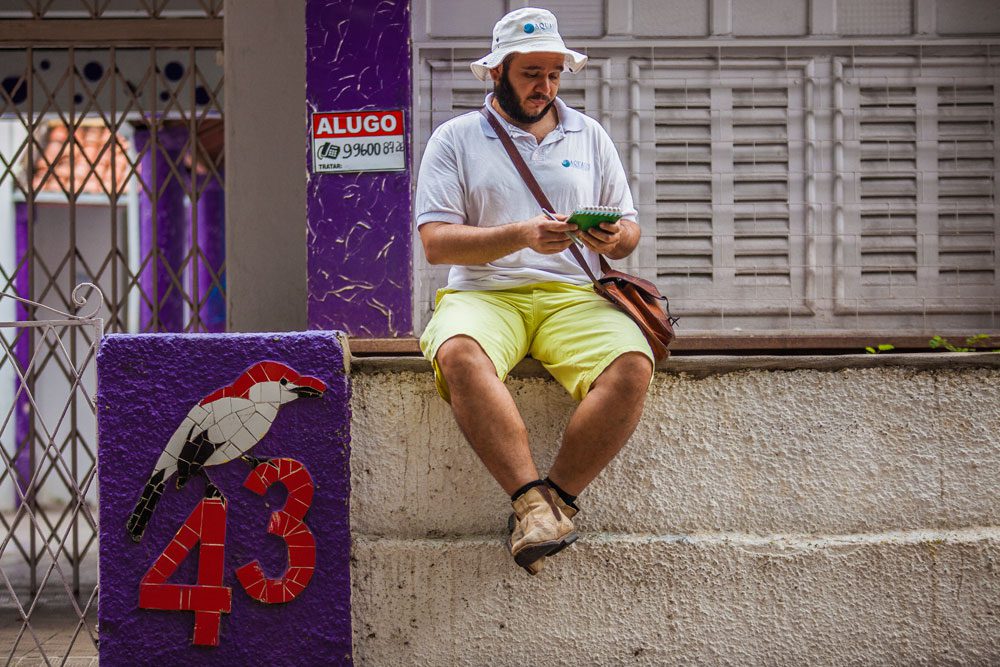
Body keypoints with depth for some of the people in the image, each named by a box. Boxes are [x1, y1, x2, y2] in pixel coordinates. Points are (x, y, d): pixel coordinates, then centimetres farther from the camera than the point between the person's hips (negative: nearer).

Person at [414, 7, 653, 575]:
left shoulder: (590, 136, 20)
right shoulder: (456, 139, 11)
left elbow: (630, 232, 21)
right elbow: (436, 242, 0)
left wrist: (613, 239, -5)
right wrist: (521, 236, -15)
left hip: (573, 295, 2)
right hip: (484, 293, -2)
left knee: (633, 366, -31)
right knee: (460, 355, -39)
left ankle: (553, 502, -26)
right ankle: (532, 496, -36)